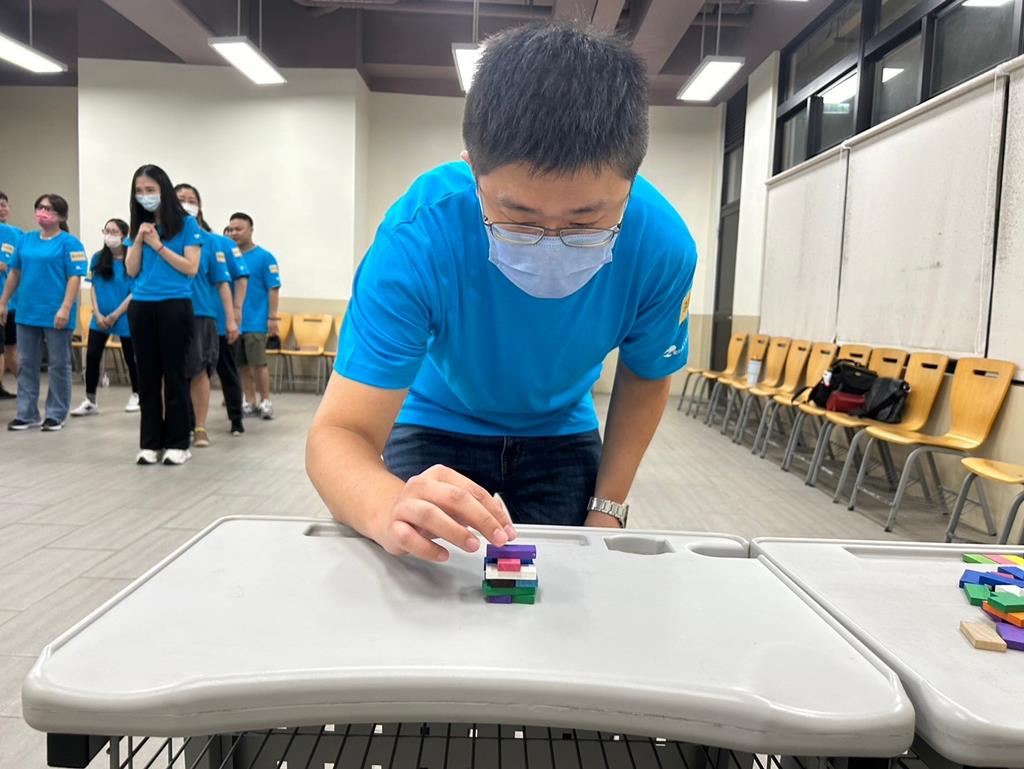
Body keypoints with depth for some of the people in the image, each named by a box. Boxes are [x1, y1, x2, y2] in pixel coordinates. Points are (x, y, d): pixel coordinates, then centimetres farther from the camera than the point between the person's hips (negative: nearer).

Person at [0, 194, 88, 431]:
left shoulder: (69, 242, -7)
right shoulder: (25, 239, 11)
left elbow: (75, 277, -13)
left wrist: (65, 308, -20)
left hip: (56, 314, -6)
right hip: (27, 312, 6)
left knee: (58, 365, 3)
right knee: (27, 364, 11)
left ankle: (56, 415, 12)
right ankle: (27, 414, 20)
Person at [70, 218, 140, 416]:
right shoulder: (98, 258, 4)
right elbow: (93, 287, 7)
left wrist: (115, 315, -13)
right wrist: (97, 314, -4)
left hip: (125, 317, -3)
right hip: (100, 317, 3)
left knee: (130, 358, 9)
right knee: (92, 356, -3)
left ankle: (136, 396, 26)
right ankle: (90, 401, 4)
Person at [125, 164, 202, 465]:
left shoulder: (186, 223, -1)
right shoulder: (138, 226, 11)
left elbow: (191, 268, -8)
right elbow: (131, 271, 8)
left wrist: (158, 246, -11)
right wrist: (139, 240, -5)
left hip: (174, 306, -4)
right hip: (141, 306, 5)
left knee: (174, 374, 0)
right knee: (147, 375, 7)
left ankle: (178, 443, 8)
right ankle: (150, 442, 14)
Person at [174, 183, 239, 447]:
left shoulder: (208, 240, 2)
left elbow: (222, 281, 0)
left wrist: (231, 318, -4)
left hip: (200, 314, -1)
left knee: (199, 371, 4)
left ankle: (200, 428, 14)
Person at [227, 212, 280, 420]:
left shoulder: (264, 257, -4)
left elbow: (273, 289, -6)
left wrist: (272, 318, -11)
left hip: (255, 321, -4)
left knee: (258, 363, -2)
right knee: (242, 364, 9)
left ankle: (265, 401, 11)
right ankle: (250, 402, 19)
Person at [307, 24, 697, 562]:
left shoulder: (661, 246, -27)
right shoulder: (419, 235, -34)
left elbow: (644, 378, -7)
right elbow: (340, 434, -34)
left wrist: (607, 509, -11)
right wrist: (390, 510, -55)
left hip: (562, 434, 2)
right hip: (436, 427, -1)